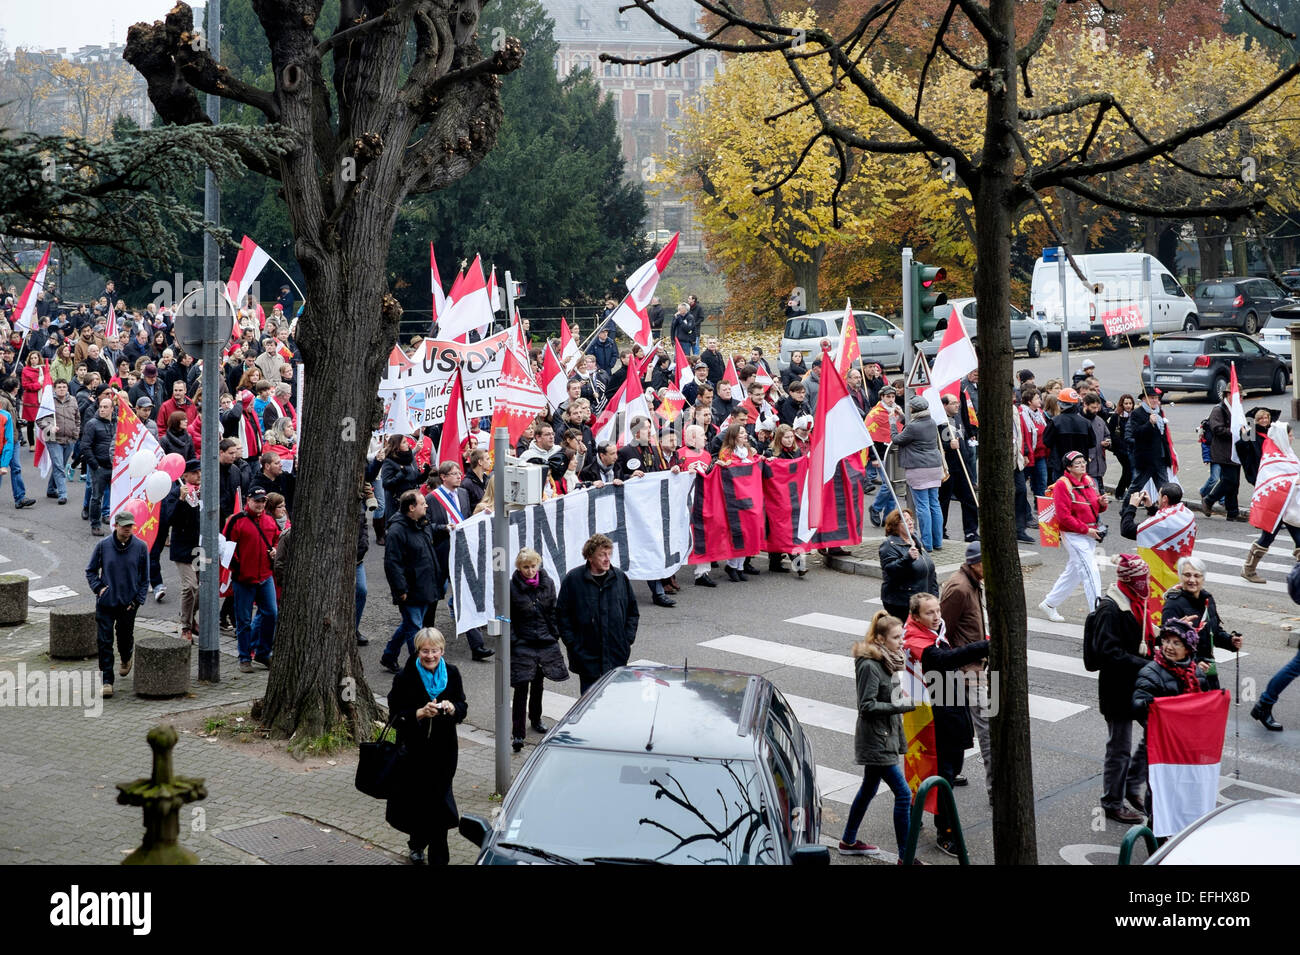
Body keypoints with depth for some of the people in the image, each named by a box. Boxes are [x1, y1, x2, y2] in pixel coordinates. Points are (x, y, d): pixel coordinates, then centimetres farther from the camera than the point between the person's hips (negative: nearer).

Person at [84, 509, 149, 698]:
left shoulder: (141, 547, -3)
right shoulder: (103, 546, -4)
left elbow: (144, 577, 4)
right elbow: (90, 570, 9)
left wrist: (138, 599, -3)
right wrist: (98, 588, -6)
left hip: (128, 603, 0)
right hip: (105, 603, 0)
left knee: (125, 636, 14)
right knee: (104, 642, -5)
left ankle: (127, 659, 49)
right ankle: (107, 680, 1)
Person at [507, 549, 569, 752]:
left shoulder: (547, 583, 1)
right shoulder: (512, 587, -9)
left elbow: (553, 612, 10)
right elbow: (508, 618, -4)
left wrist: (554, 636, 6)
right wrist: (513, 641, -10)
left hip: (545, 643, 4)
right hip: (522, 644, -4)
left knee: (538, 684, 18)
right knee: (521, 688, -8)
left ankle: (535, 720, 39)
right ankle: (517, 733, -5)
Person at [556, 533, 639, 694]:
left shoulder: (620, 578, 5)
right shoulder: (573, 579, -4)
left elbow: (633, 612, 14)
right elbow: (562, 614, 0)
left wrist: (628, 639, 3)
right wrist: (573, 644, -6)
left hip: (617, 657, 2)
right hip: (587, 658, -2)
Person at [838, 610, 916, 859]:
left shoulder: (887, 661, 8)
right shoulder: (869, 666, -21)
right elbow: (867, 706, -22)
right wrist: (901, 706, -25)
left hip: (885, 736, 10)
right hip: (875, 740, -10)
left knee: (869, 788, 20)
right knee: (903, 794, -9)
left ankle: (848, 842, 34)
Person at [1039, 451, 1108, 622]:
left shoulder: (1088, 481, 10)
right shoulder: (1062, 485, -14)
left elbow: (1094, 507, 19)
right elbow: (1064, 516, -18)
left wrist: (1101, 502, -4)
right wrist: (1085, 529, -19)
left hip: (1090, 534, 8)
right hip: (1074, 536, -8)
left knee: (1073, 572, 16)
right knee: (1091, 574, -10)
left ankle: (1049, 604, 30)